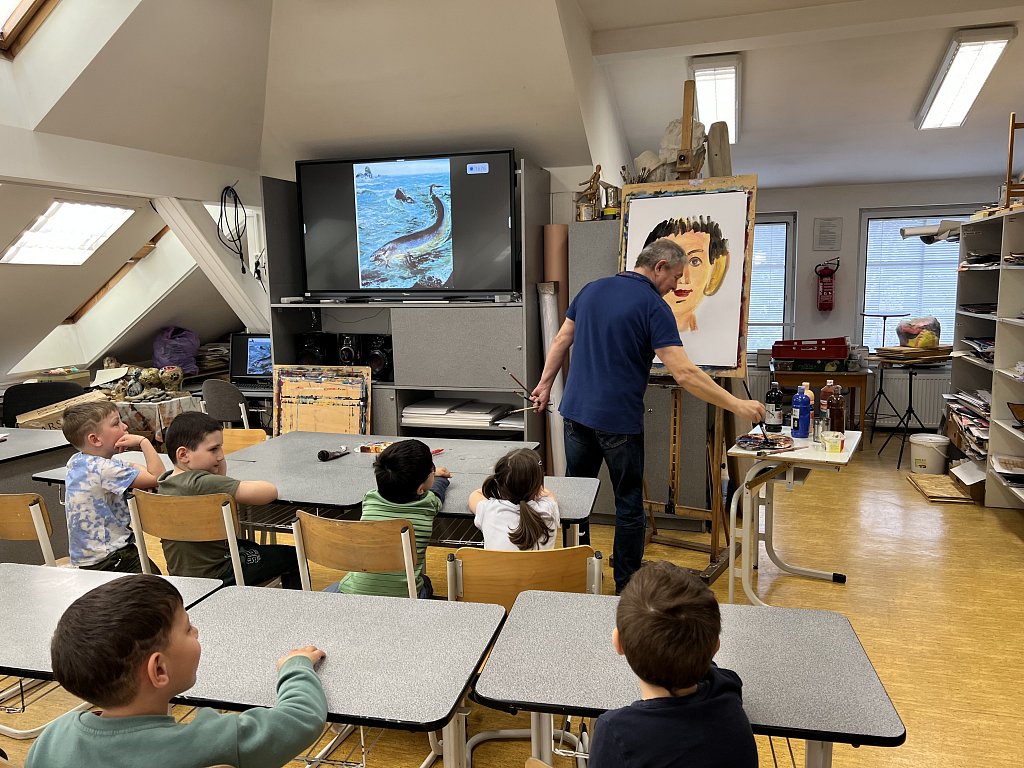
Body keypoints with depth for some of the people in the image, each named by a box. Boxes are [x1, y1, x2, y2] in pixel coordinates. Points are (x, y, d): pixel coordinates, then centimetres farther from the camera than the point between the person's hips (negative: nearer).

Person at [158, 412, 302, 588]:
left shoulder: (165, 481, -2)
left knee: (249, 546, 35)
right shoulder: (202, 483, -30)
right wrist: (242, 486, -12)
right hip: (214, 576, -9)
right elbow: (270, 491, -32)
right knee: (292, 556, 5)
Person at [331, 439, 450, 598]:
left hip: (355, 593, 0)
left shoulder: (370, 499, -2)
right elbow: (437, 491, 18)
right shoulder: (428, 505, -9)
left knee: (332, 589, 32)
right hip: (404, 599, 0)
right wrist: (441, 478, 43)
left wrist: (435, 476, 40)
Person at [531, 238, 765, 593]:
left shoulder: (592, 289, 7)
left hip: (576, 411, 6)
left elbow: (561, 341, 11)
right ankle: (627, 587, 18)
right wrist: (738, 406, -15)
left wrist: (545, 383, 20)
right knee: (629, 505, 8)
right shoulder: (653, 306, -12)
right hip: (619, 421, -6)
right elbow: (684, 374, -20)